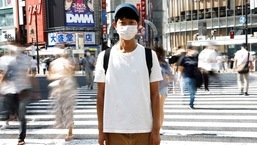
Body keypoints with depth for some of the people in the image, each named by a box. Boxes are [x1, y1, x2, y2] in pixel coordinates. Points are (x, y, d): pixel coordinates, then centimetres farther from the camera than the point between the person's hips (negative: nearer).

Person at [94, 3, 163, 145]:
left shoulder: (149, 55, 0)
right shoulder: (104, 57, 0)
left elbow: (155, 95, 1)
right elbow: (101, 96, 4)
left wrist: (156, 129, -2)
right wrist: (101, 129, 2)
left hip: (144, 129, 0)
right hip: (114, 129, 0)